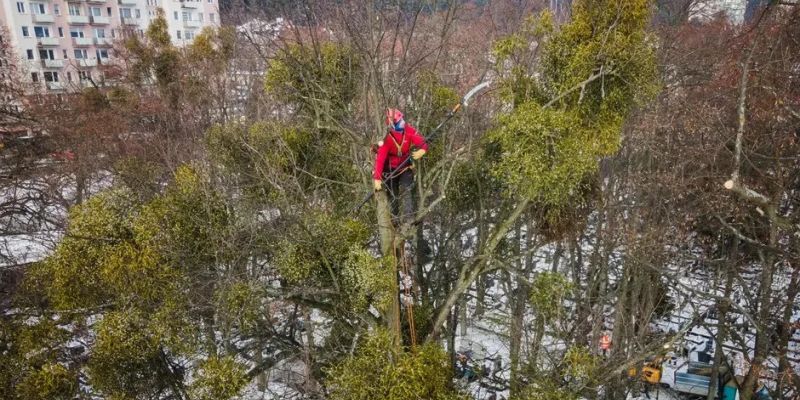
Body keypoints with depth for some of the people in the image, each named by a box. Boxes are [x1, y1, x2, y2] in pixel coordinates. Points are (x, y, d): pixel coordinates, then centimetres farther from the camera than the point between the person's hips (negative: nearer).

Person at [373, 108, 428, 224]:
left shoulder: (409, 130, -19)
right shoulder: (386, 138, -28)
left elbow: (422, 143, -17)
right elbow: (380, 158, -32)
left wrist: (422, 150, -43)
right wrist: (377, 178, -38)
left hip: (406, 165, 1)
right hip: (390, 168, -1)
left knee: (405, 190, -18)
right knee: (393, 195, 5)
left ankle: (408, 217, -23)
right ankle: (396, 218, 17)